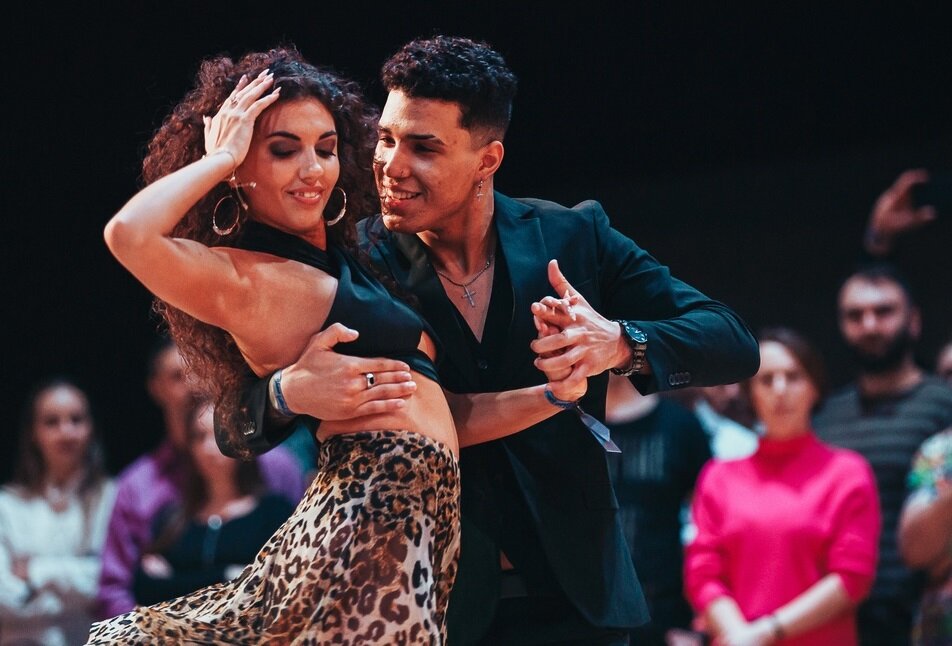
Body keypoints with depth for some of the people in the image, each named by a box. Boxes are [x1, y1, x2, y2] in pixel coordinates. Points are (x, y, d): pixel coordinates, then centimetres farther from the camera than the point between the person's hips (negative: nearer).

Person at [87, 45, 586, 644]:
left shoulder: (351, 266, 22)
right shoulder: (247, 279, -3)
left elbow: (442, 414, 22)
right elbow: (128, 233, -24)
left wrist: (554, 392, 8)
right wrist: (221, 158, -8)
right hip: (375, 522, -9)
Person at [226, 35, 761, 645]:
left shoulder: (575, 237, -4)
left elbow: (736, 344, -7)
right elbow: (237, 428, -10)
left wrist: (619, 344, -27)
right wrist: (289, 393, -34)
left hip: (573, 596, 1)